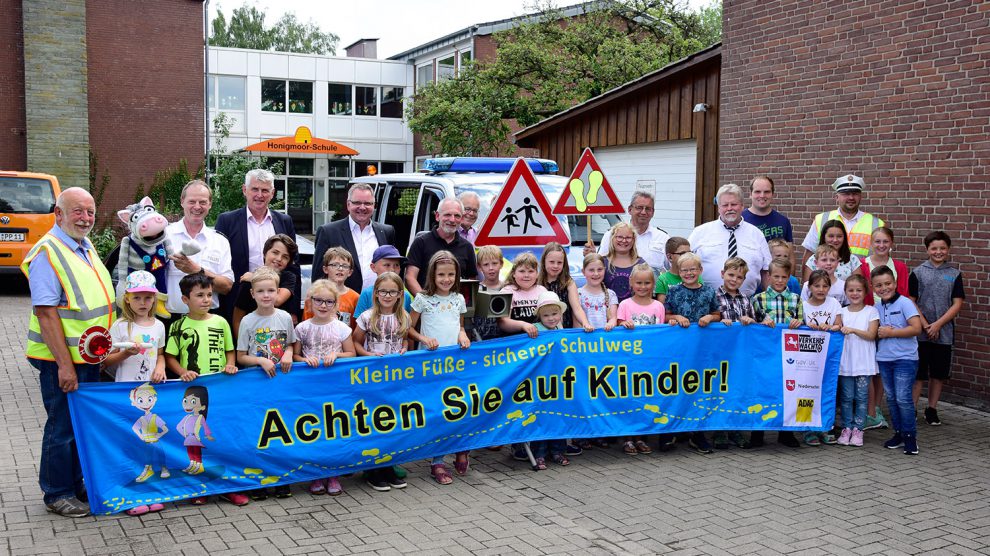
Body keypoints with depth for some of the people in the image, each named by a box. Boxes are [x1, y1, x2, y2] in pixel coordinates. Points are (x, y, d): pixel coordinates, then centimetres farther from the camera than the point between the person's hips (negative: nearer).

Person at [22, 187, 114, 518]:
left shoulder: (87, 248, 11)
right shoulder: (47, 253, -14)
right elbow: (46, 313, -19)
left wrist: (106, 350, 17)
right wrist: (65, 364, -22)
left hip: (91, 357, 8)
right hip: (62, 360, -8)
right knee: (63, 426, 2)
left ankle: (76, 486, 30)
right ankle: (57, 494, 17)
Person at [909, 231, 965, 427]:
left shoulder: (954, 274, 4)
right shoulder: (918, 272, 1)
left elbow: (957, 304, -1)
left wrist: (937, 324, -10)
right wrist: (925, 325, -10)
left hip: (944, 332, 2)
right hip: (920, 332, -2)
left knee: (939, 373, 9)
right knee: (917, 373, -1)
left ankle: (932, 410, 21)